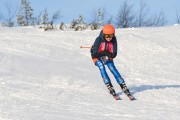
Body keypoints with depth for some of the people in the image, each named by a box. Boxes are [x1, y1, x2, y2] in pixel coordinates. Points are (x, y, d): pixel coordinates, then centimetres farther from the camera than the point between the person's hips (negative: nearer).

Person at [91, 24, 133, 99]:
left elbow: (114, 54, -18)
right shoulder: (98, 40, -29)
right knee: (101, 67, -28)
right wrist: (103, 53, -38)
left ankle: (123, 86, -10)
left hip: (108, 57, 3)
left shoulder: (113, 40, -21)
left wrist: (109, 54, -38)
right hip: (97, 57, -3)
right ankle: (109, 86, -29)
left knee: (113, 69, -14)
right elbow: (95, 54, -27)